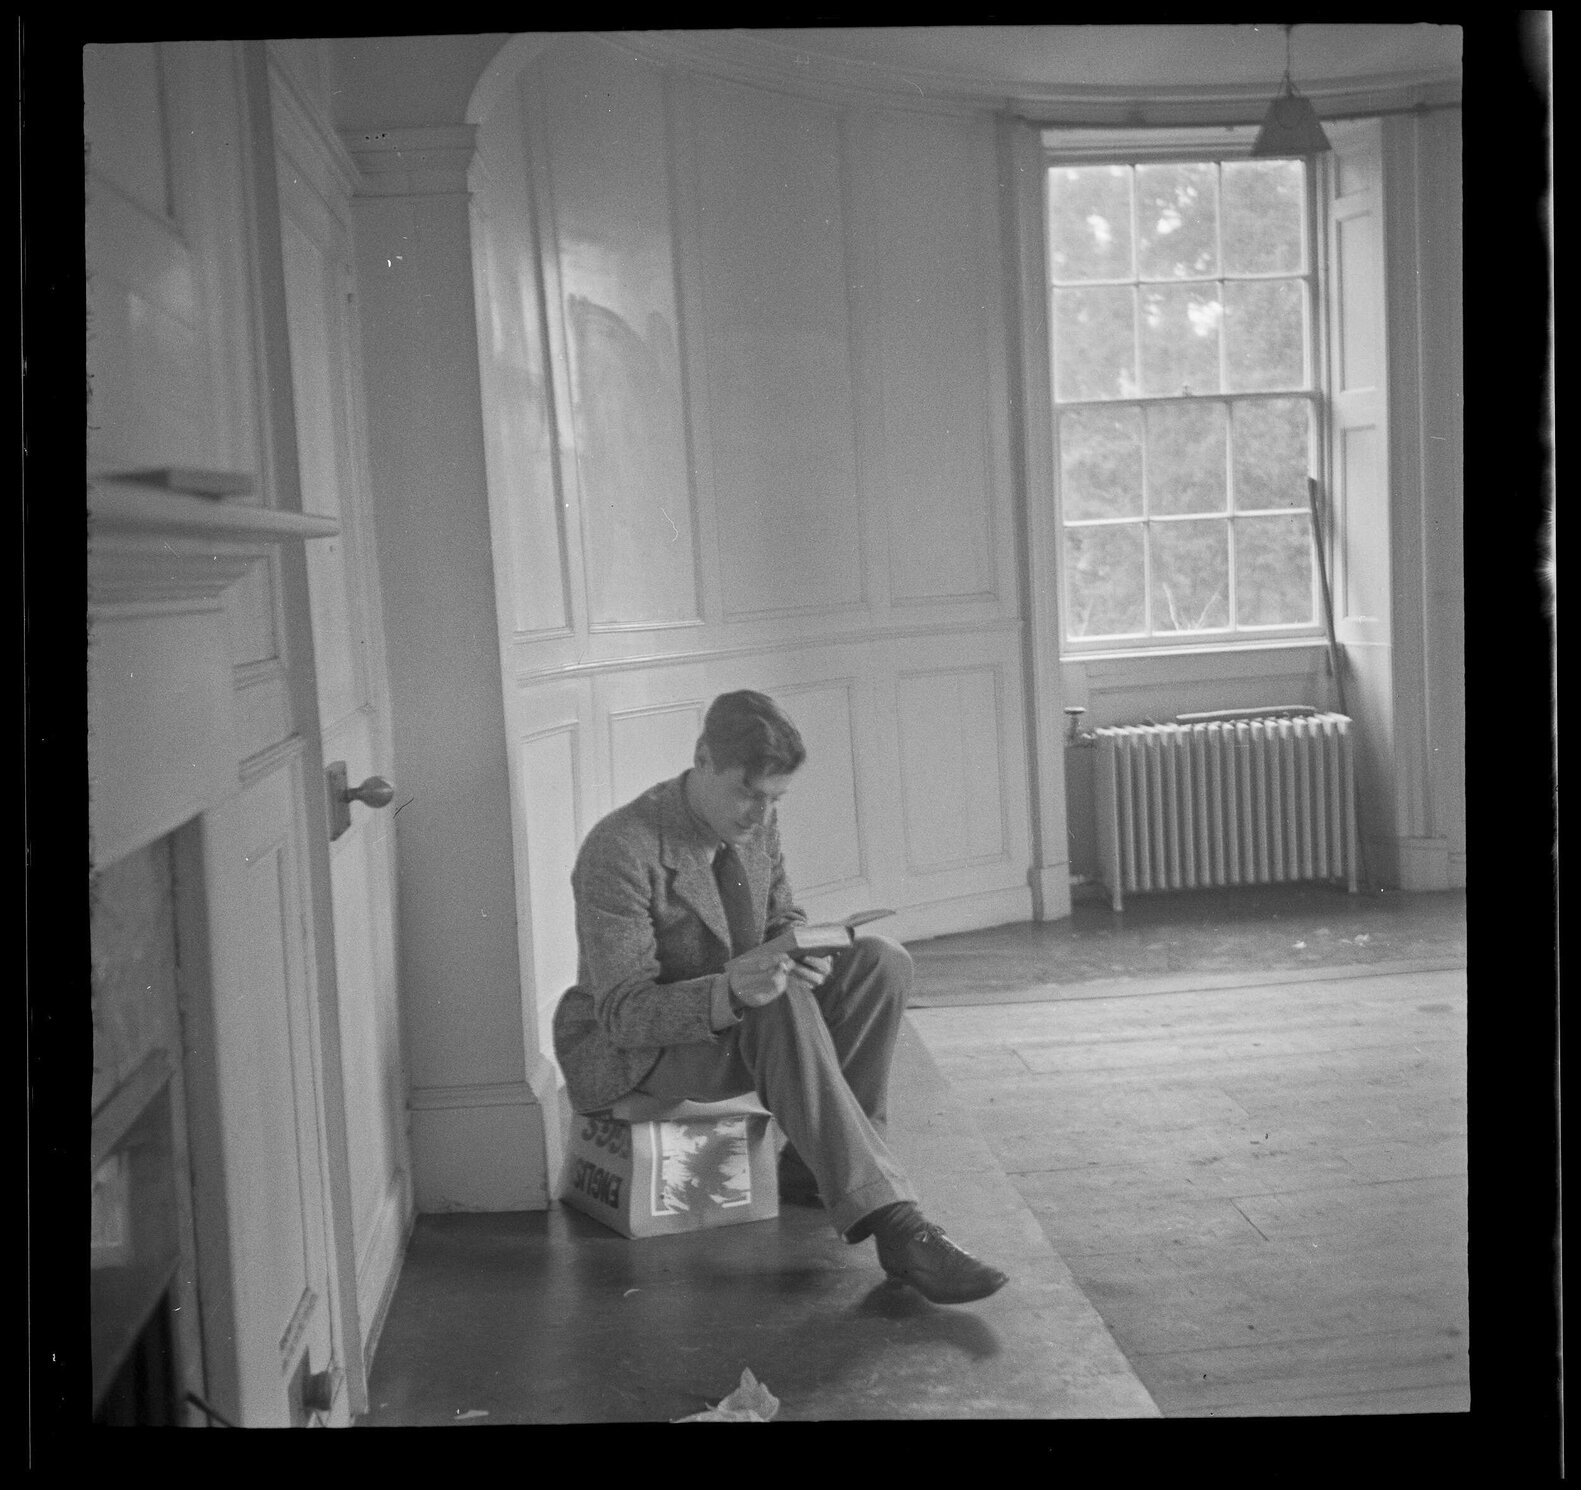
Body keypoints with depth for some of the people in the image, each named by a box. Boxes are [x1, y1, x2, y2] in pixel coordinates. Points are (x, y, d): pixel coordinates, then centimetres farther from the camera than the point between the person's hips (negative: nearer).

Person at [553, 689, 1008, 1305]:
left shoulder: (755, 824, -1)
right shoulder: (619, 851, -24)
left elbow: (781, 918, 13)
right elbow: (622, 1011, -25)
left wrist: (799, 954, -15)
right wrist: (729, 994, -44)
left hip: (744, 1020, 7)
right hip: (635, 1048, -7)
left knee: (880, 960, -15)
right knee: (779, 1006, -38)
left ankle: (812, 1165, -11)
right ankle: (892, 1224, -42)